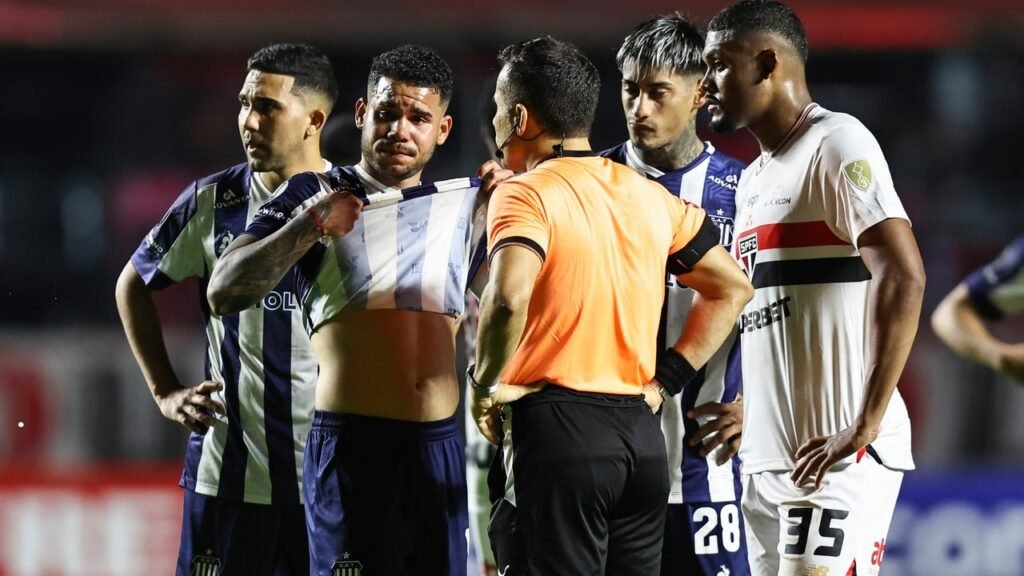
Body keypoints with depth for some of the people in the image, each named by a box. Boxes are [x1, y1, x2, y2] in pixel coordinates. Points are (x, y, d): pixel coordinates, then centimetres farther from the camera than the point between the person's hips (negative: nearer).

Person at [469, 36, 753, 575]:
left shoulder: (526, 194, -8)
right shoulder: (649, 196, 13)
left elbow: (509, 297, -26)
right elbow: (732, 287, 20)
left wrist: (485, 384, -11)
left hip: (555, 429, -7)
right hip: (642, 434, 7)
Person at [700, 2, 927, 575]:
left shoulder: (837, 145, -8)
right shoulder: (753, 179, 20)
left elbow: (905, 277, -18)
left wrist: (866, 425, -22)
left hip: (834, 456, -9)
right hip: (767, 458, 9)